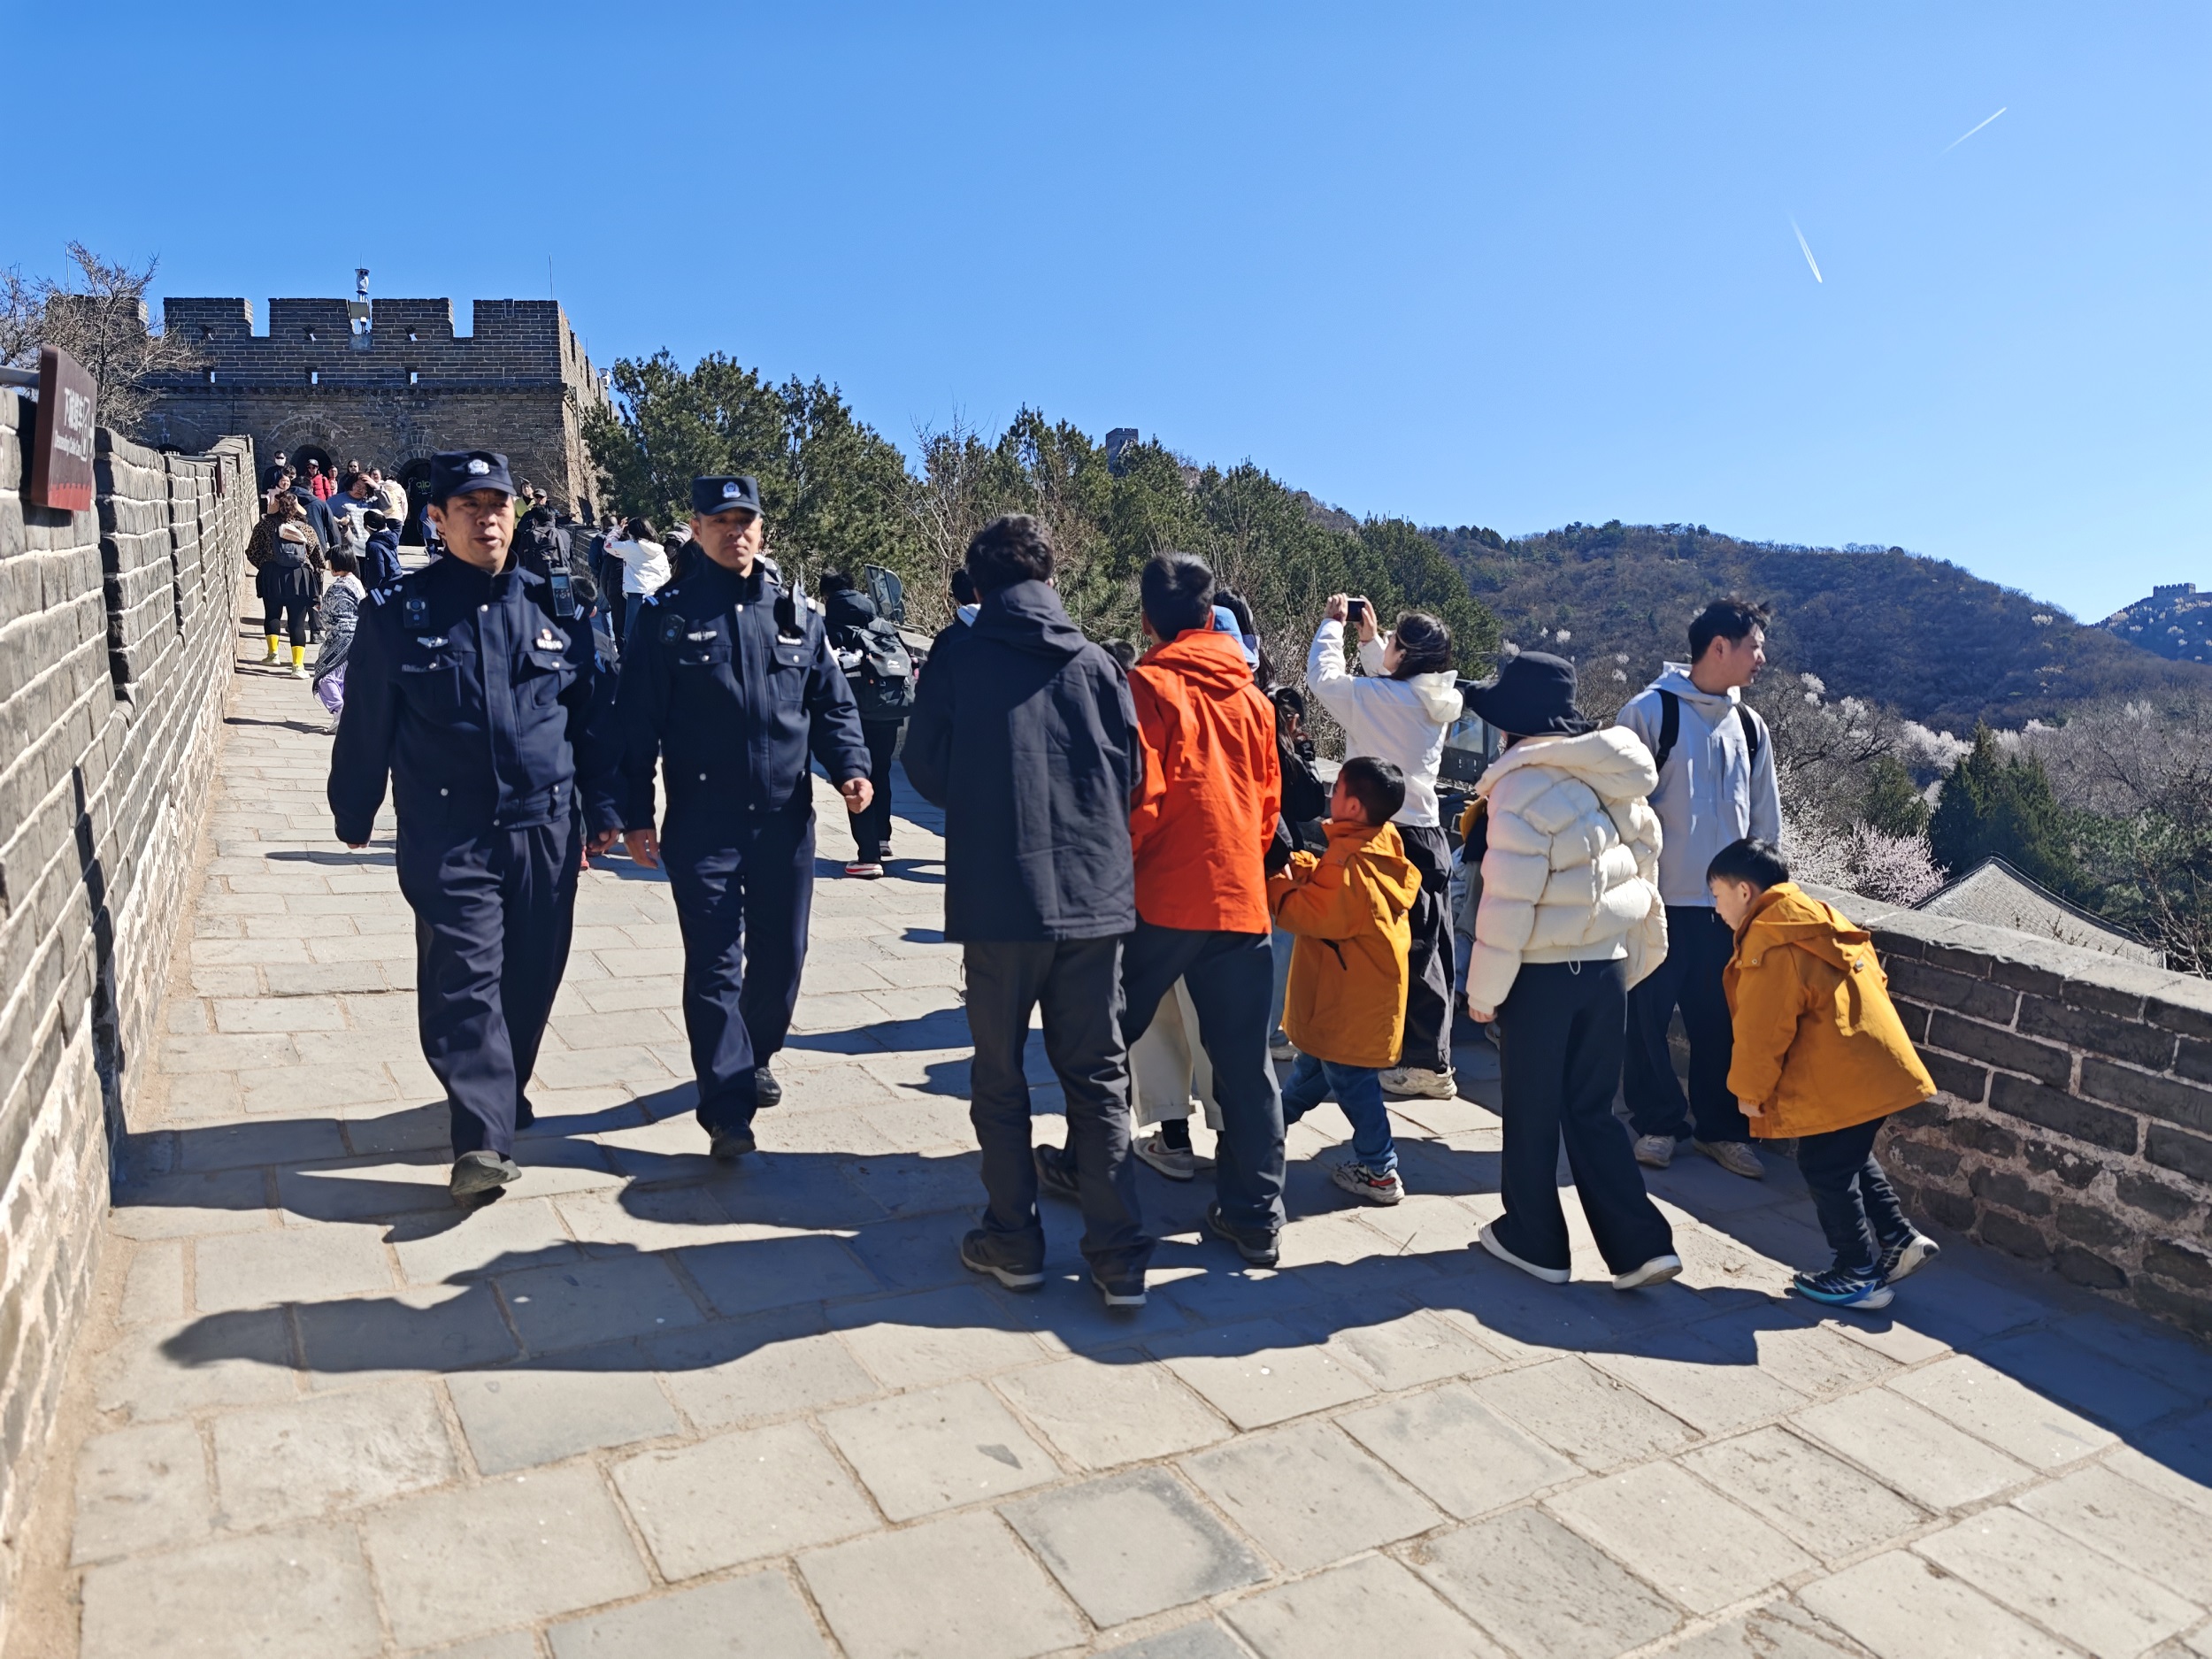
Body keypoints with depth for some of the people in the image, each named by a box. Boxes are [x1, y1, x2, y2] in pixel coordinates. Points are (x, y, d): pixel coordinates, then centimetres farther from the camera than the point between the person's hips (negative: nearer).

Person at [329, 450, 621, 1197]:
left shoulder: (553, 606, 5)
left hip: (546, 830, 3)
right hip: (447, 836, -3)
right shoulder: (399, 612, -2)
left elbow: (591, 714, 10)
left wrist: (602, 807, 9)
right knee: (463, 978, -9)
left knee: (532, 975, 12)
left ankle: (504, 1088, 34)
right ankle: (483, 1137, -8)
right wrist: (353, 814, 12)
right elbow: (365, 723, 6)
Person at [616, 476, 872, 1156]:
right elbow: (637, 721, -1)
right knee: (714, 963, -5)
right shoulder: (666, 614, -1)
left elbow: (832, 703, 11)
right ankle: (727, 1110, 0)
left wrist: (850, 767, -7)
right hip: (701, 824, -3)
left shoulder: (794, 614, 9)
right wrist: (636, 814, -4)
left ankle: (754, 1059, 38)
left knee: (780, 954, 13)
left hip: (785, 819, 4)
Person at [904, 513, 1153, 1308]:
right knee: (1098, 1075, 11)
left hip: (997, 897, -2)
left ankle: (1013, 1242, 21)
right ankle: (1119, 1256, 13)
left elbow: (926, 771, 0)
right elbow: (1131, 771, 6)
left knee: (999, 1076, 13)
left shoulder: (958, 654, -2)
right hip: (1093, 896, 2)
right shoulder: (1095, 662, 4)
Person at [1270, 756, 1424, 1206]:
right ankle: (1277, 1116, 45)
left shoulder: (1347, 860, -25)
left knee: (1350, 1078, 0)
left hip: (1350, 1000, -10)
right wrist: (1303, 868, -2)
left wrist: (1279, 882, -11)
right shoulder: (1382, 849, 5)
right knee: (1316, 1059, 26)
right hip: (1361, 989, 10)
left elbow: (1307, 914, -25)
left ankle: (1379, 1172, 8)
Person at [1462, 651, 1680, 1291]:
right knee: (1590, 1111, 15)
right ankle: (1640, 1245, 12)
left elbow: (1508, 903, -20)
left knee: (1531, 1110, 10)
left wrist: (1484, 990, -12)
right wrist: (1634, 959, 21)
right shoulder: (1613, 783, 6)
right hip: (1608, 967, 7)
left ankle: (1533, 1239, 23)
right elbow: (1644, 872, 12)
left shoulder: (1525, 786, -18)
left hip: (1544, 974, -7)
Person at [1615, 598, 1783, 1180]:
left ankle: (1721, 1127, 24)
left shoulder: (1749, 725, 11)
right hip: (1659, 898, -5)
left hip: (1725, 902, 5)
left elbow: (1765, 819, 18)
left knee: (1720, 1020, 10)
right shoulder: (1651, 711, -8)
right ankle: (1658, 1122, 21)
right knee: (1650, 1016, 4)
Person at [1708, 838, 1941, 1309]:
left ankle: (1860, 1275, 13)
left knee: (1826, 1169, 4)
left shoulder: (1770, 945, -16)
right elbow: (1871, 982, 23)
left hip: (1838, 1084, -10)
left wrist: (1750, 1090, -4)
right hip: (1875, 1067, 10)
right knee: (1851, 1159, 24)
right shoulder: (1822, 920, 15)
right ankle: (1900, 1239, 27)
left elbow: (1761, 1031, -17)